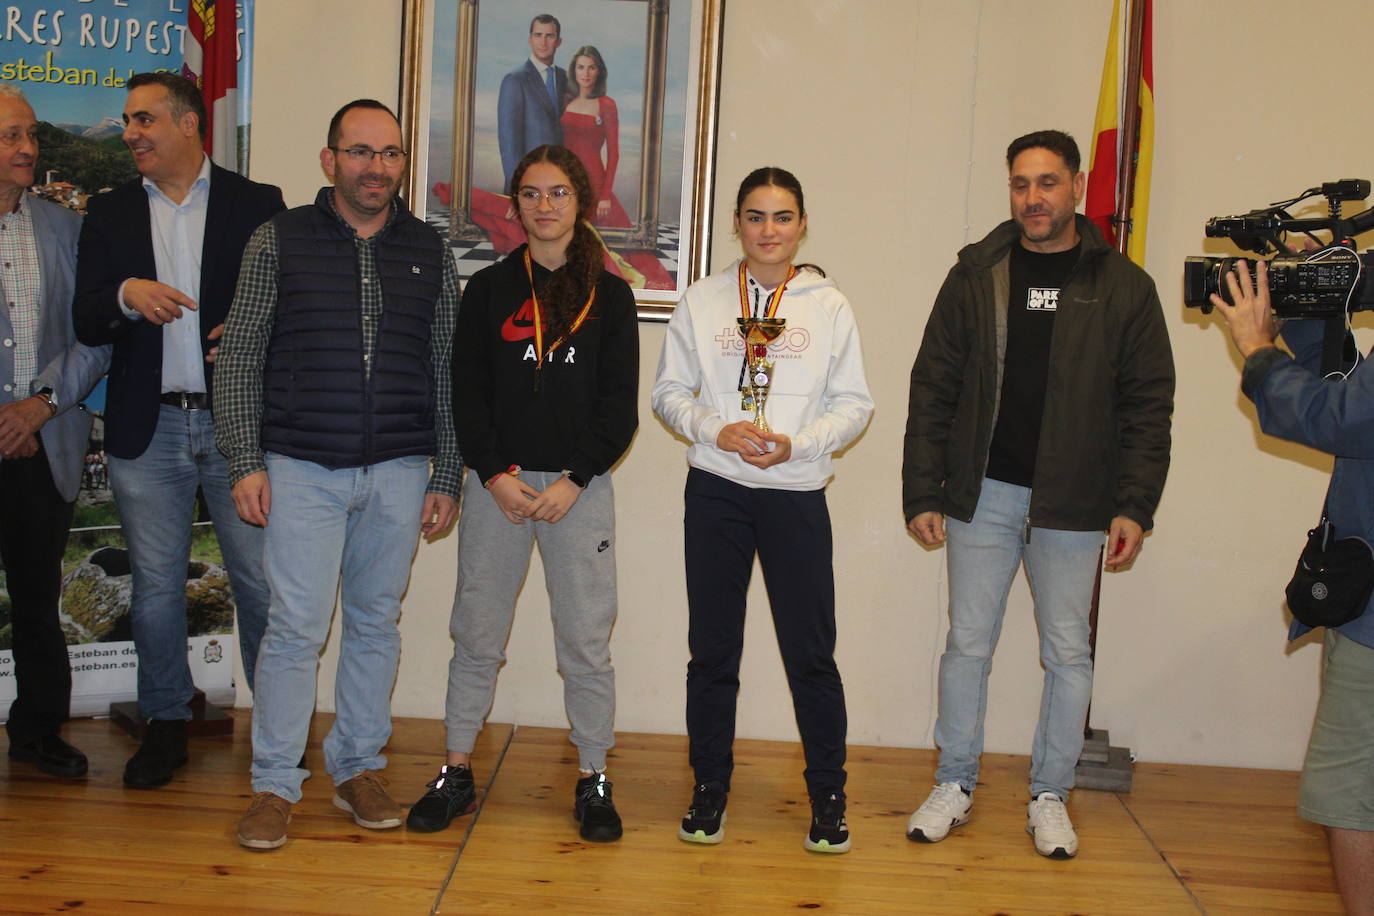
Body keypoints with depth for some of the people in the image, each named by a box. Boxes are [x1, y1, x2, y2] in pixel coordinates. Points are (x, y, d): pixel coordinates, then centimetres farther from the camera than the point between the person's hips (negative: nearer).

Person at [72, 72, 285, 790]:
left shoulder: (257, 204, 4)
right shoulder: (110, 212, 11)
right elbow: (86, 325, 5)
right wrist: (126, 294, -16)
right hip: (147, 428, 3)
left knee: (262, 581, 1)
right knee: (155, 585, 9)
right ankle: (166, 725, 24)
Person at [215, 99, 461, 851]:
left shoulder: (428, 252, 8)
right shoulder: (279, 240, 2)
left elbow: (446, 370, 9)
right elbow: (241, 354, 2)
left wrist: (446, 476, 6)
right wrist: (245, 461, -5)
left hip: (398, 471, 2)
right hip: (303, 468, -2)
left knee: (376, 622, 10)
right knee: (297, 626, -3)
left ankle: (358, 769, 24)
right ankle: (274, 784, 10)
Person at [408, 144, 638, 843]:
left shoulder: (609, 296, 5)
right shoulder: (489, 290, 8)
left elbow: (619, 407, 1)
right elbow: (467, 396, 4)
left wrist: (574, 481, -10)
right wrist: (495, 476, -9)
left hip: (579, 485, -1)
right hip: (495, 484, 1)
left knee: (586, 641, 1)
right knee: (476, 635, 6)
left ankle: (592, 780, 14)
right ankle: (456, 773, 19)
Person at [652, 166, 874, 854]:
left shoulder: (829, 305, 4)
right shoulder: (703, 301, 6)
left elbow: (854, 404, 3)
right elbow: (669, 392, 7)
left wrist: (797, 443, -12)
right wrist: (717, 431, -11)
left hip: (797, 493, -1)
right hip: (715, 492, 1)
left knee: (810, 652, 0)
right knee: (712, 648, 8)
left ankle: (828, 796, 15)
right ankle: (710, 789, 22)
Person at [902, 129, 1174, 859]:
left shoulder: (1122, 286, 1)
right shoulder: (976, 276, 3)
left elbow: (1149, 404, 2)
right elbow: (932, 388, 4)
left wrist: (1135, 505, -5)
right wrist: (923, 491, -1)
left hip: (1074, 504, 0)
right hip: (983, 495, 1)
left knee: (1067, 653, 8)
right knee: (968, 645, 7)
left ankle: (1050, 797, 24)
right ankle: (954, 786, 23)